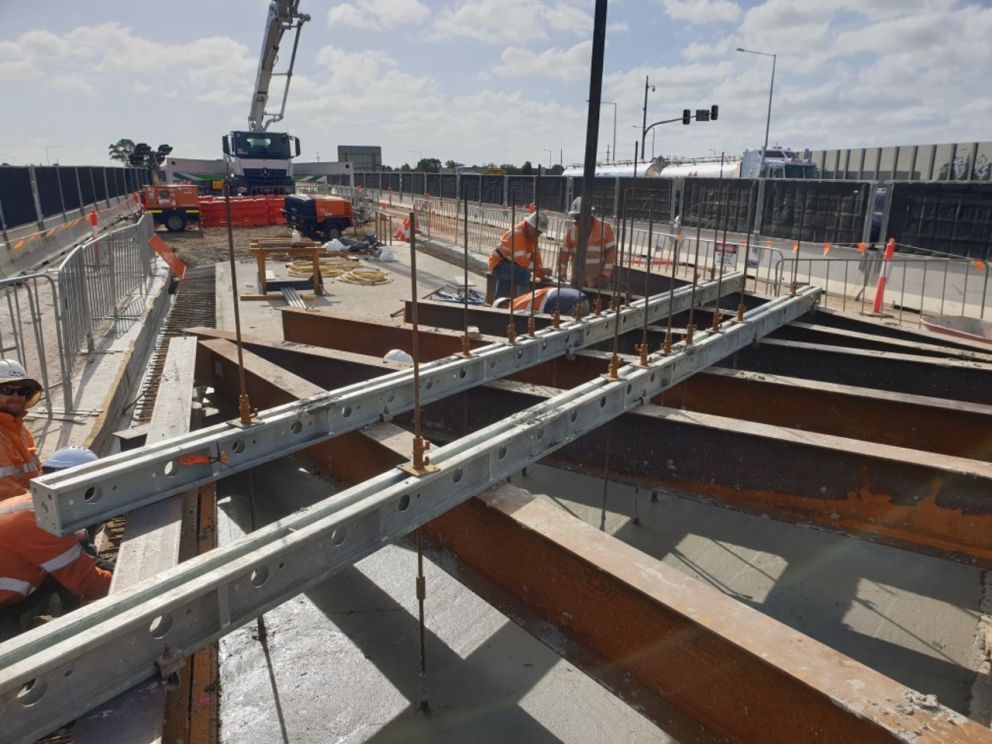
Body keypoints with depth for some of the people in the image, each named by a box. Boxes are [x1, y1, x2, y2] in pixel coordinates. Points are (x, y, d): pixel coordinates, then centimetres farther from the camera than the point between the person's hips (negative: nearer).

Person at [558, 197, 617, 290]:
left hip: (599, 279, -2)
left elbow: (611, 251, -7)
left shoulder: (604, 227, -6)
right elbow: (564, 252, 1)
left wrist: (605, 275, -13)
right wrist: (561, 273, -11)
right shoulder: (572, 229, 2)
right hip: (578, 279, 3)